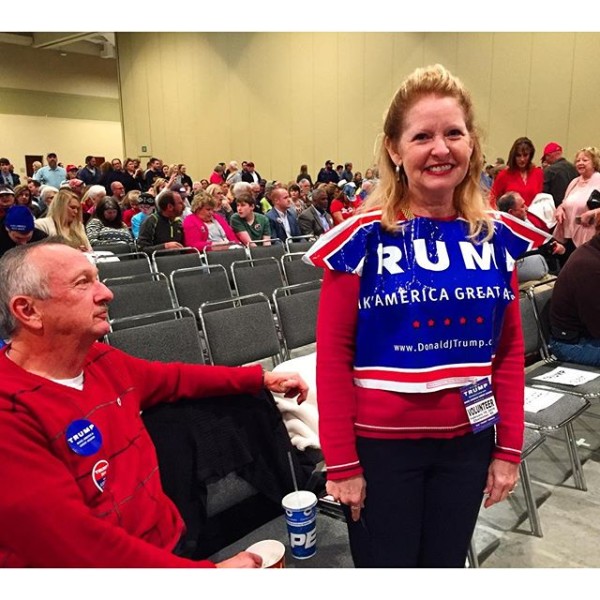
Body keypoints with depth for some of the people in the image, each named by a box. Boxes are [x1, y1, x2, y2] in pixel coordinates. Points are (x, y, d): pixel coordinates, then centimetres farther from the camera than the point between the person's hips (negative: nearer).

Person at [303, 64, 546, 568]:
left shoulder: (496, 237, 0)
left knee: (446, 563, 20)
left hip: (468, 441, 4)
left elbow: (509, 350, 5)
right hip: (380, 442, -3)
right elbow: (333, 354, -10)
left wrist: (509, 447, 4)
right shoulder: (364, 237, -12)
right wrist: (340, 460, -10)